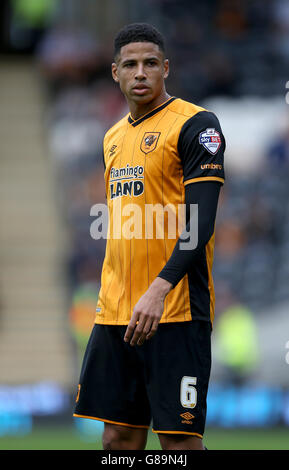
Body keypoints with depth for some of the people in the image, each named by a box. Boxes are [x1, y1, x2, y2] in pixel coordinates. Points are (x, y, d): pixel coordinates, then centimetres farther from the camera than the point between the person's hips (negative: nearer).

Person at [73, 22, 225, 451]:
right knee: (119, 435, 7)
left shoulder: (195, 124, -7)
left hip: (175, 309, -7)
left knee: (179, 437, -7)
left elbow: (200, 223, -16)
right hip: (116, 315, 7)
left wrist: (159, 289, -25)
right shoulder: (114, 137, 18)